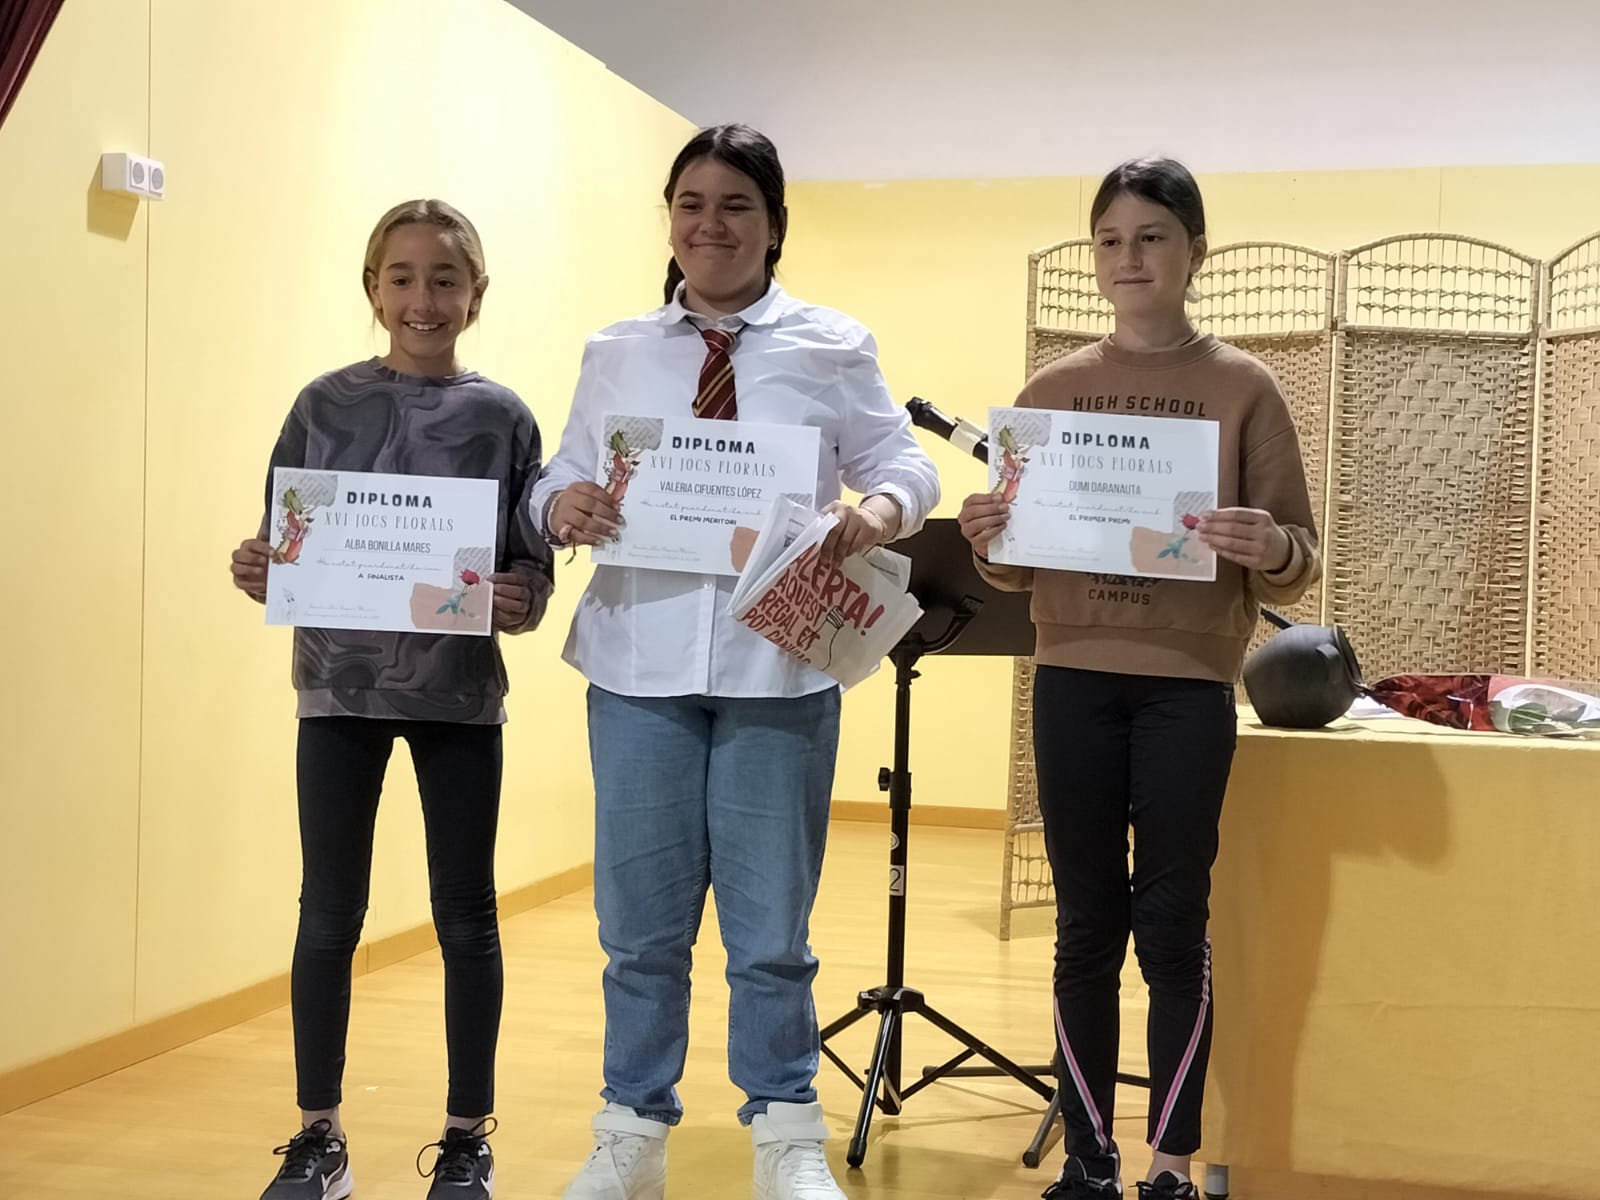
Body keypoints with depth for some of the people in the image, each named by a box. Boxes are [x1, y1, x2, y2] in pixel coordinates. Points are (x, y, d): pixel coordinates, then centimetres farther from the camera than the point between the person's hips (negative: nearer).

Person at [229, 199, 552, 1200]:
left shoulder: (504, 418, 0)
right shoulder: (325, 406, 3)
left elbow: (535, 570, 0)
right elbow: (282, 545, 5)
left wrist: (518, 604, -21)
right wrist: (256, 571, -16)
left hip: (461, 693, -1)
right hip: (340, 686, 1)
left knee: (466, 914, 6)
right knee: (328, 916, 7)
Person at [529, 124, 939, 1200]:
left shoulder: (834, 349, 5)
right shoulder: (617, 354, 10)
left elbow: (906, 464, 2)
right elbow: (561, 479, 7)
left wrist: (880, 509, -20)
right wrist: (564, 506, -17)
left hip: (779, 667, -2)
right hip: (642, 665, 2)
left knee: (771, 922, 7)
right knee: (640, 920, 10)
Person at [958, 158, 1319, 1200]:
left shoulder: (1244, 389, 0)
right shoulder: (1050, 391, 8)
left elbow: (1299, 568, -1)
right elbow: (1017, 568, 11)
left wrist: (1270, 550, -24)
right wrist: (988, 541, -11)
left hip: (1189, 688, -2)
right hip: (1072, 683, 2)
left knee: (1172, 929, 2)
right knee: (1086, 927, 6)